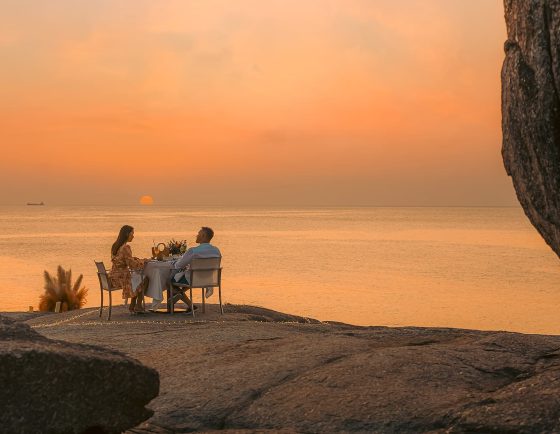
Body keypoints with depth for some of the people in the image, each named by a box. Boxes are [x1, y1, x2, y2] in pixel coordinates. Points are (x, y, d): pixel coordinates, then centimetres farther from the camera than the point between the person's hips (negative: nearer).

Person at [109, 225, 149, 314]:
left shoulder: (115, 246, 8)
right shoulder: (125, 247, -20)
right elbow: (132, 265, -21)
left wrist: (139, 260, 11)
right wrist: (144, 261, -6)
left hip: (114, 277, 9)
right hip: (121, 277, -9)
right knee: (145, 279, 10)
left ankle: (132, 306, 22)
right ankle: (138, 306, 18)